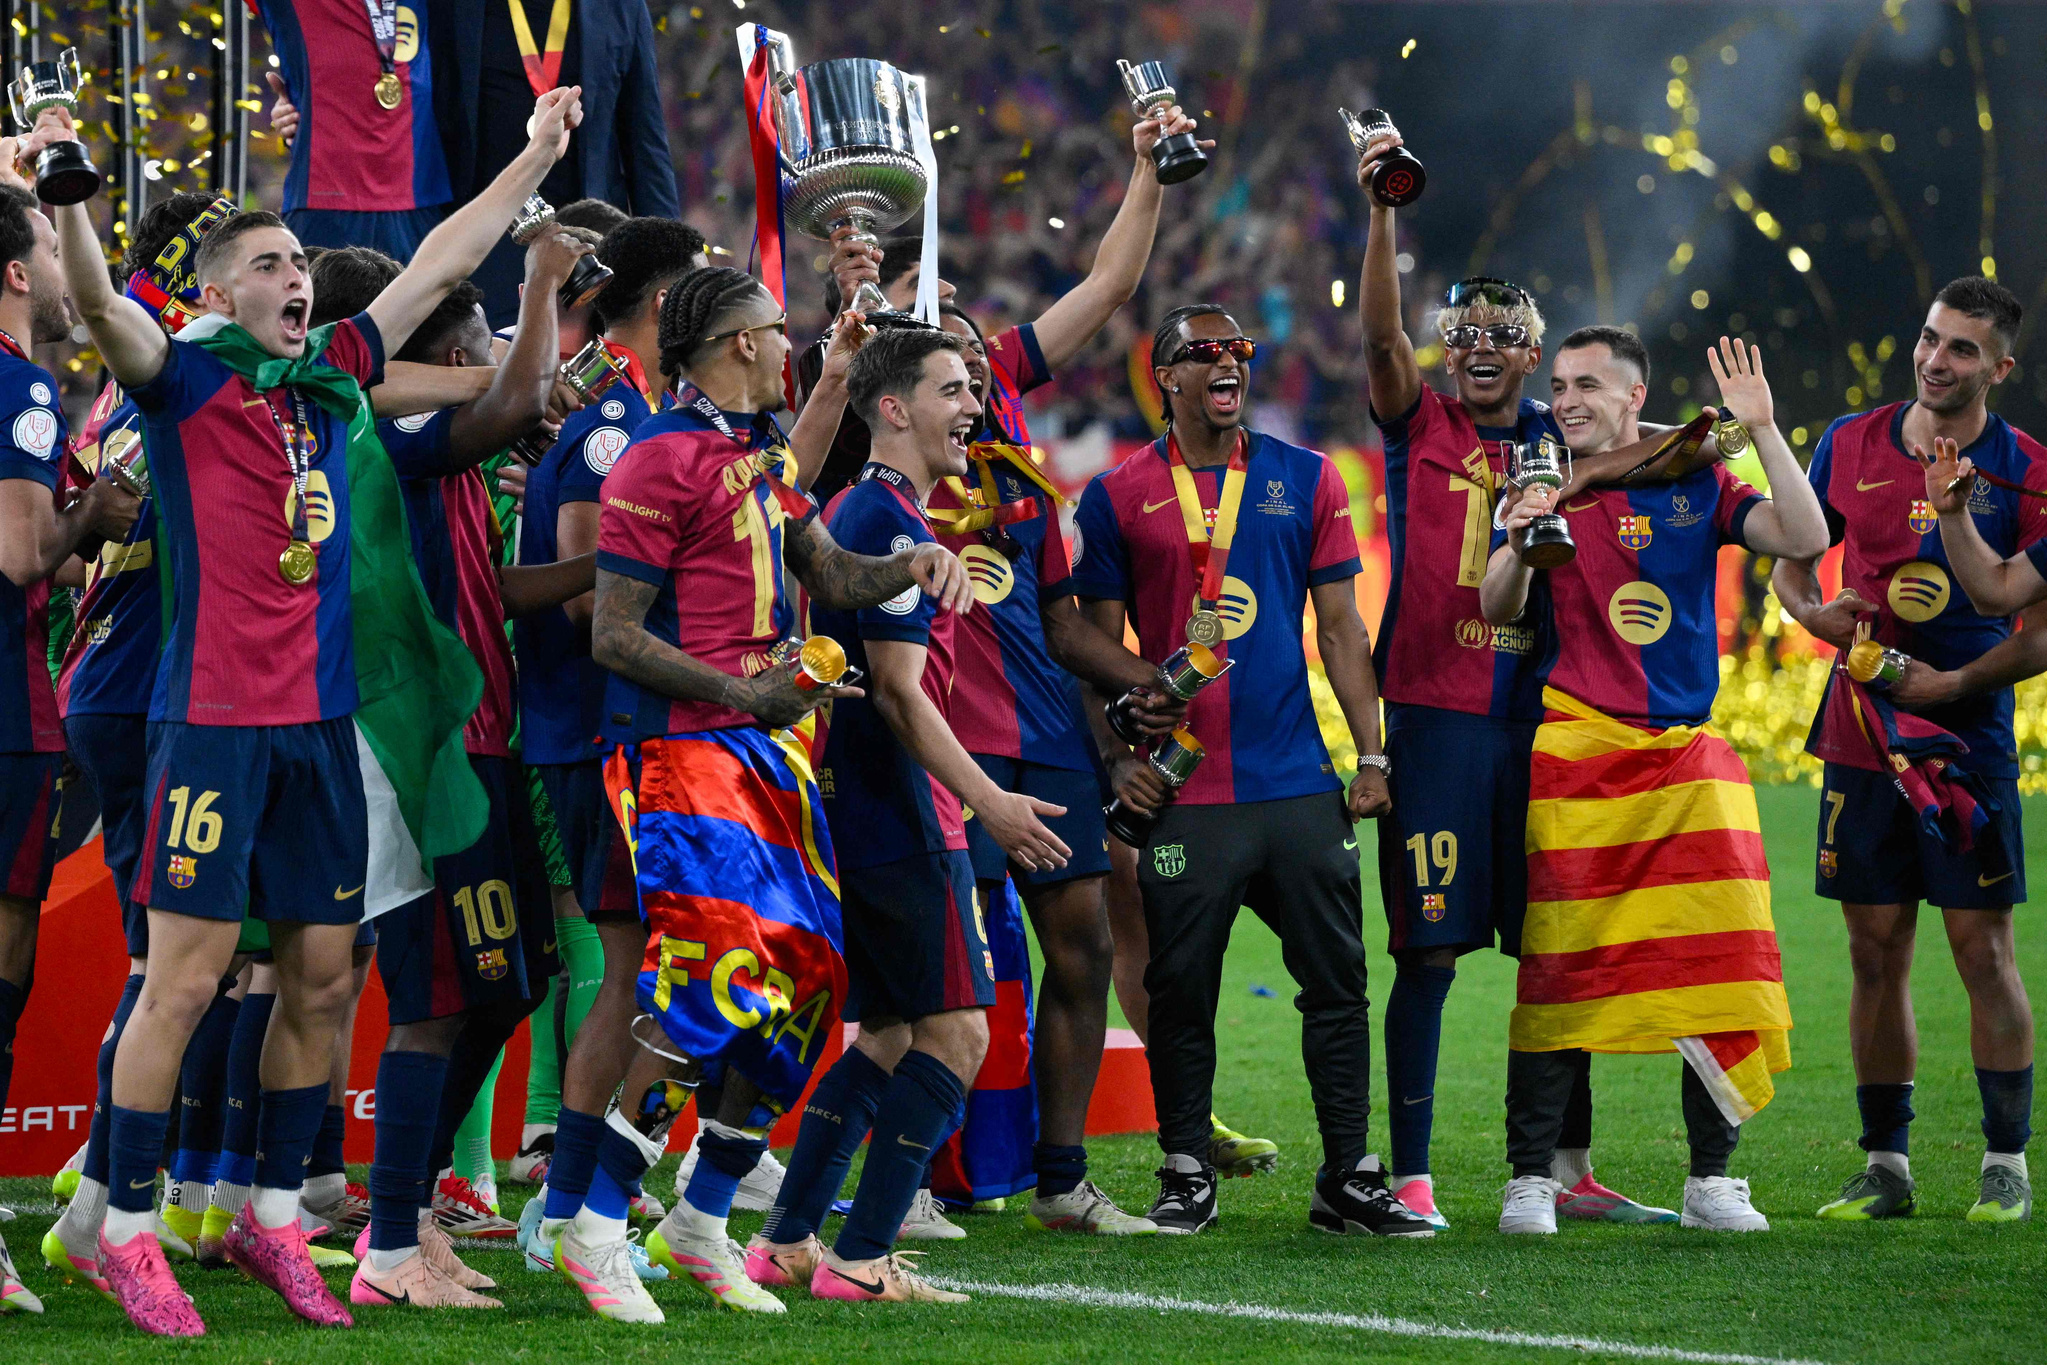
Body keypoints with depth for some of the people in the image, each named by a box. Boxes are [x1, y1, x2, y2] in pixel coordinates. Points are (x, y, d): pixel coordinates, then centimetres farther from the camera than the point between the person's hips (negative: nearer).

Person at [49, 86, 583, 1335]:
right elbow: (98, 305, -22)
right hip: (215, 717, -6)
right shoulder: (185, 379, -3)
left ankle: (274, 1217, 20)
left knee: (323, 982, 8)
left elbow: (444, 261, 22)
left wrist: (538, 157, 26)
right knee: (186, 977, -6)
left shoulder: (335, 374, 13)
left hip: (323, 719, 6)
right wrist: (69, 194, -39)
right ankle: (129, 1231, 1)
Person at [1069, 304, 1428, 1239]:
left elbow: (1340, 628, 10)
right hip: (1182, 790, -2)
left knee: (1336, 981, 2)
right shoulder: (1119, 496, 3)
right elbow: (1100, 643, 6)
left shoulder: (1306, 481, 9)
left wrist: (1372, 754, 4)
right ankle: (1186, 1178, 14)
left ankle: (1348, 1180, 10)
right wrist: (1118, 756, -4)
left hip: (1299, 780, 2)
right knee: (1182, 989, 2)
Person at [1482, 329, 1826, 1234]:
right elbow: (1497, 611, -5)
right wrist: (1518, 548, -25)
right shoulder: (1546, 487, 5)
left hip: (1688, 752, 2)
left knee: (1722, 963, -2)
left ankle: (1710, 1179, 8)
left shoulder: (1698, 486, 8)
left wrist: (1762, 431, -9)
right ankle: (1530, 1178, 2)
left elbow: (1805, 540, -3)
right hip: (1577, 753, -2)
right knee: (1561, 967, -5)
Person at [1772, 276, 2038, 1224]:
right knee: (1876, 951, 5)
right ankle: (1885, 1166, 12)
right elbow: (1789, 559, 16)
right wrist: (1812, 611, -5)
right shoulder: (1850, 444, 6)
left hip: (1968, 732, -3)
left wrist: (1955, 684, -16)